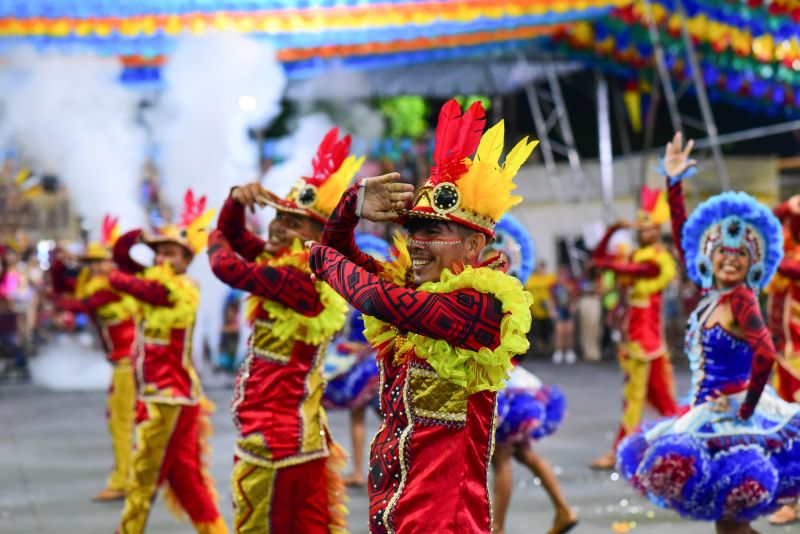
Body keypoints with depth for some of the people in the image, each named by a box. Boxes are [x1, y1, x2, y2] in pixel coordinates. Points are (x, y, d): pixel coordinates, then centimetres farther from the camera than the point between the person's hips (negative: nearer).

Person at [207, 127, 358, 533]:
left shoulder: (304, 281, -19)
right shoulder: (286, 265, 10)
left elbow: (227, 267, -20)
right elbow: (233, 235, 18)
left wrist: (215, 241, 4)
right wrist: (238, 200, -5)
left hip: (277, 435, -10)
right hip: (292, 430, 10)